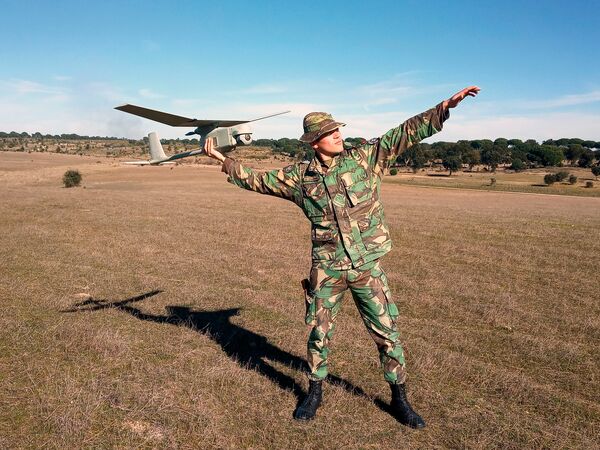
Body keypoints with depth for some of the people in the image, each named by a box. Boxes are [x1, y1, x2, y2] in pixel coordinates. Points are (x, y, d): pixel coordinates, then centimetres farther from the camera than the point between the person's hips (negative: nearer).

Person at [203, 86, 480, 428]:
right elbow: (258, 180, 10)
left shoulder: (366, 157, -2)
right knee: (319, 334, 13)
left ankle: (400, 399, 27)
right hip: (327, 270, 1)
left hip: (368, 266, 0)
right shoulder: (300, 176, 0)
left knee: (387, 332, 7)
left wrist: (448, 105, -7)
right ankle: (315, 393, 36)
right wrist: (223, 160, 12)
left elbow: (408, 132, -4)